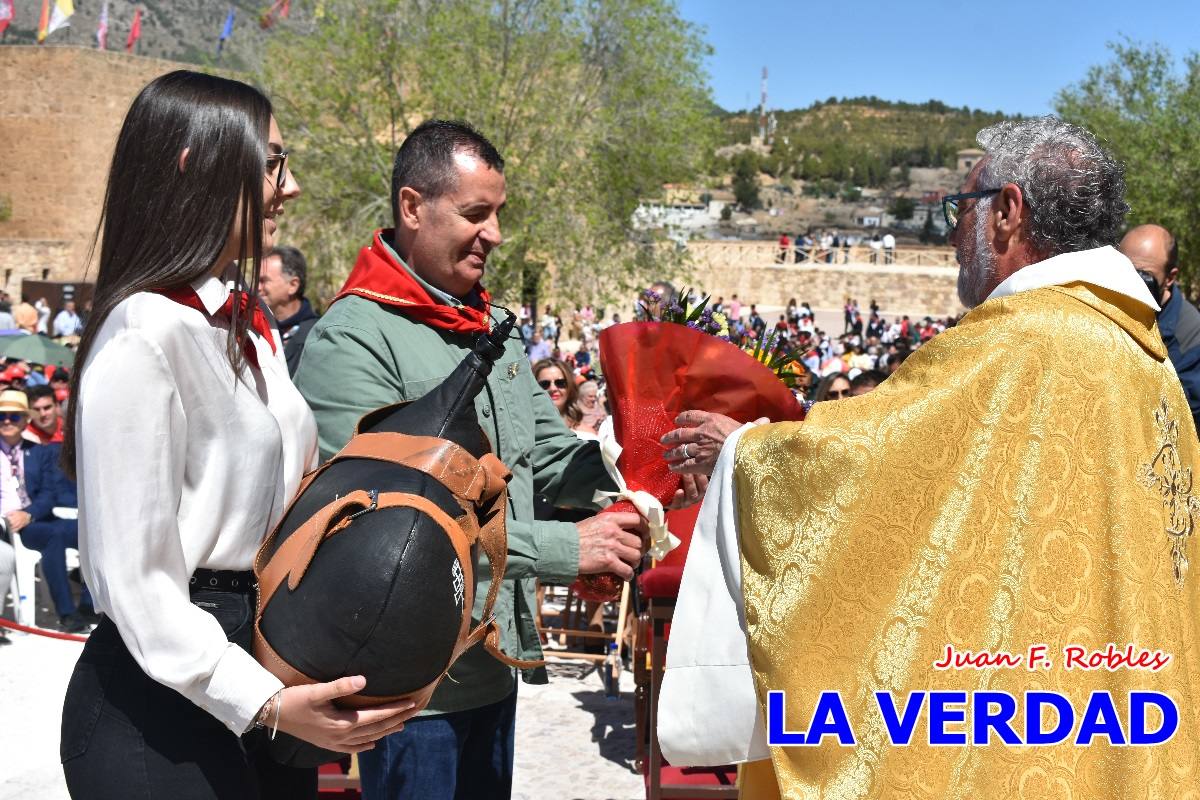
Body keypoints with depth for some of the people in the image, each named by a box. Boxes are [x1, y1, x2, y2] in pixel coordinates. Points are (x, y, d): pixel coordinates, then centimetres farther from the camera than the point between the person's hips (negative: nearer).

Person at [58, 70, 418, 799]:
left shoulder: (253, 324, 8)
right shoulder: (143, 338, -18)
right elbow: (134, 577, -20)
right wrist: (265, 703, -26)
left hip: (268, 667, 8)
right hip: (166, 698, -8)